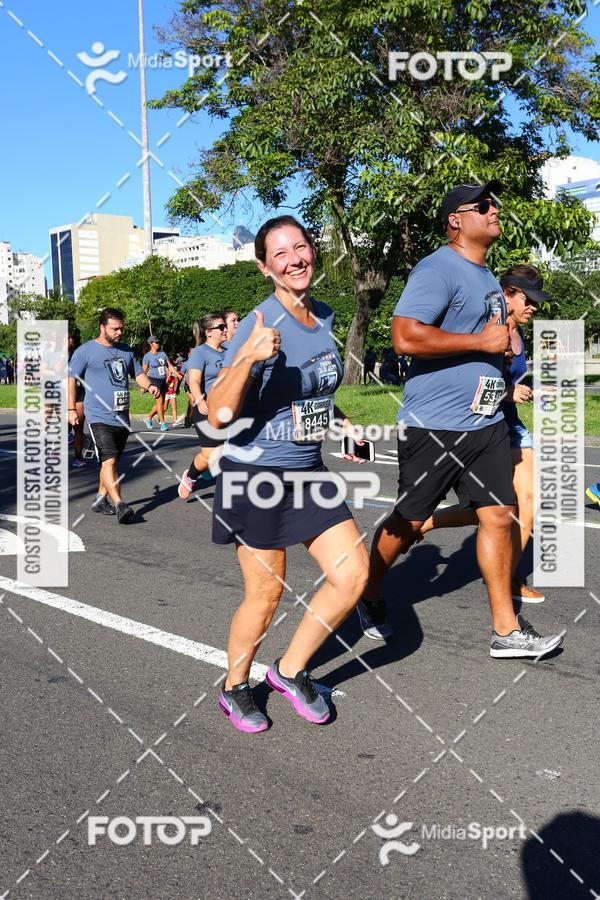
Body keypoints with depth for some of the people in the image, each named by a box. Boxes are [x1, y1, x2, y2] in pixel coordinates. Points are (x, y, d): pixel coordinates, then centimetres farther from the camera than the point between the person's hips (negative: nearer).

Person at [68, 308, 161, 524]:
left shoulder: (126, 351, 12)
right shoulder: (86, 351, -5)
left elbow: (138, 373, 18)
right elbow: (71, 379, -3)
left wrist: (149, 386, -4)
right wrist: (71, 409, -9)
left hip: (122, 418, 6)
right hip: (99, 417, -6)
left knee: (112, 461, 14)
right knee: (109, 460, -17)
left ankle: (100, 499, 28)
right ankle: (119, 505, -22)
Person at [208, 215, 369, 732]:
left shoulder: (323, 317, 5)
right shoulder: (260, 325, -17)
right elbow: (219, 416, -25)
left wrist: (342, 423, 10)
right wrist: (247, 358, -38)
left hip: (308, 471, 7)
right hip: (256, 475, -7)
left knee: (352, 575, 2)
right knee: (266, 594, 4)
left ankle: (290, 670, 23)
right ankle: (235, 689, 31)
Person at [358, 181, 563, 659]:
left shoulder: (486, 276, 17)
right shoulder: (438, 269, -13)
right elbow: (406, 336, -26)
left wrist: (504, 340, 10)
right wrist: (481, 341, -20)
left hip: (486, 422, 8)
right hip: (435, 425, -8)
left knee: (499, 516, 5)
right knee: (408, 522, 5)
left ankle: (507, 630, 14)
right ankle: (370, 598, 28)